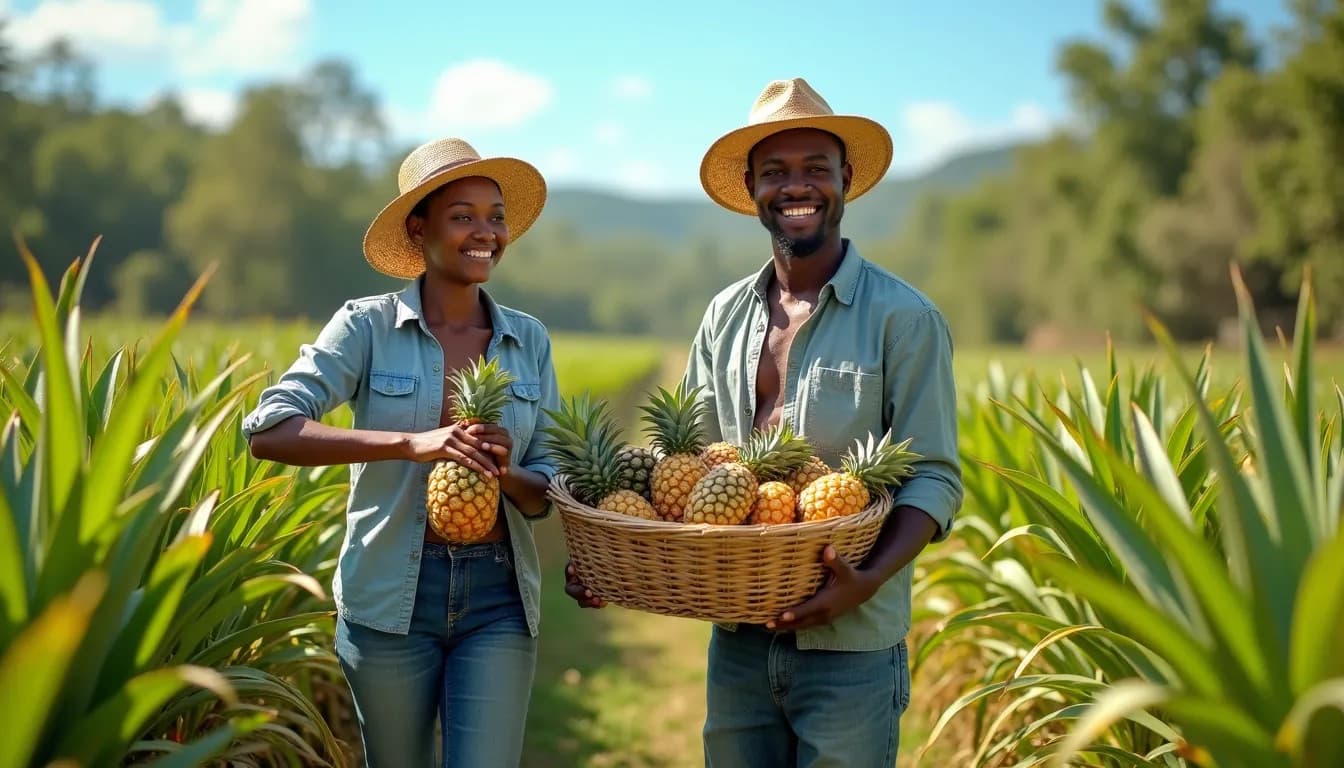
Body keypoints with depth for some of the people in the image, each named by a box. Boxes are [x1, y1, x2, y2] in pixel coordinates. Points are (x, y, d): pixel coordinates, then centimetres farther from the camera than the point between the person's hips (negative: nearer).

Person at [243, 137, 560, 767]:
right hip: (391, 595, -2)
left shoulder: (529, 339, 5)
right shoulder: (369, 325, -5)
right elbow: (269, 430, -18)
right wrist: (410, 443, -28)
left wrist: (504, 474, -17)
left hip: (498, 600, 2)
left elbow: (549, 491, 7)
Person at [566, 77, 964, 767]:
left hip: (850, 644, -4)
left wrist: (872, 577, -26)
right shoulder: (725, 316, 9)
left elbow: (935, 477, -9)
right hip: (737, 640, 5)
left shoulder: (904, 318, -7)